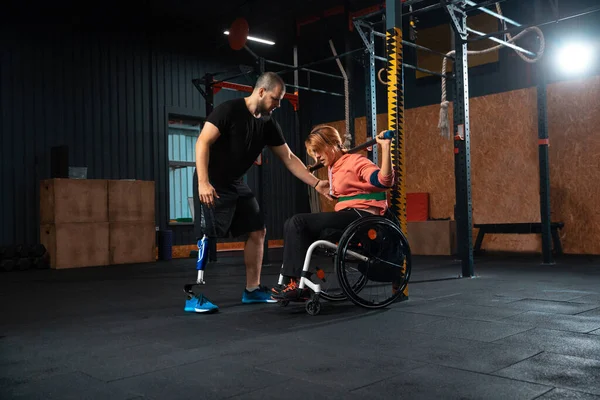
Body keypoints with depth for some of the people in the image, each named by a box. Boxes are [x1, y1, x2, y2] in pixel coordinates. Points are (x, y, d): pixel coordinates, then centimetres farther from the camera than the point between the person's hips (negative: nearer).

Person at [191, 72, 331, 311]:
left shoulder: (269, 124, 6)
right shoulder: (229, 110, -15)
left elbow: (289, 158, 9)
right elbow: (202, 143, -19)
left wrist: (316, 184, 2)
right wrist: (203, 182, -28)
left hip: (236, 184, 8)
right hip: (213, 185, -8)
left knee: (257, 231, 6)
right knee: (209, 237, -14)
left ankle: (252, 289, 16)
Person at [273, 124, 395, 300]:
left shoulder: (355, 161, -8)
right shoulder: (334, 168, 18)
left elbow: (384, 180, -23)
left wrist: (385, 147, -30)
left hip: (361, 216, -9)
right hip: (348, 216, 10)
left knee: (298, 223, -18)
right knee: (292, 224, 3)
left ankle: (300, 283, -14)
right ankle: (291, 280, -4)